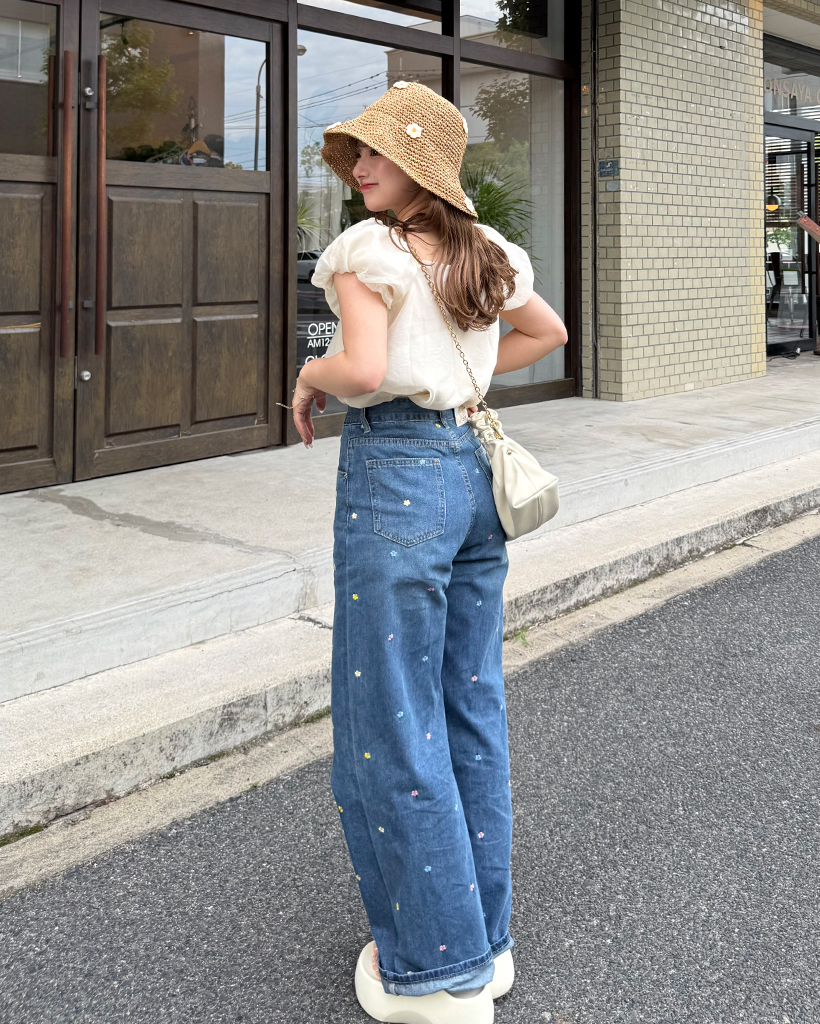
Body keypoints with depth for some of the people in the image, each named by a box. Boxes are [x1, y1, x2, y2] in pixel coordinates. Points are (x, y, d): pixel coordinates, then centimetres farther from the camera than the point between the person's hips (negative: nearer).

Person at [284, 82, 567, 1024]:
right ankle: (484, 937, 27)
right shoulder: (485, 251, 11)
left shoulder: (368, 250, -11)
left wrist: (311, 376, -4)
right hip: (474, 469, 8)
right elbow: (548, 332, 26)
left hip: (395, 475, -8)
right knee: (469, 706, 15)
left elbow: (362, 370, -25)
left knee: (392, 722, 1)